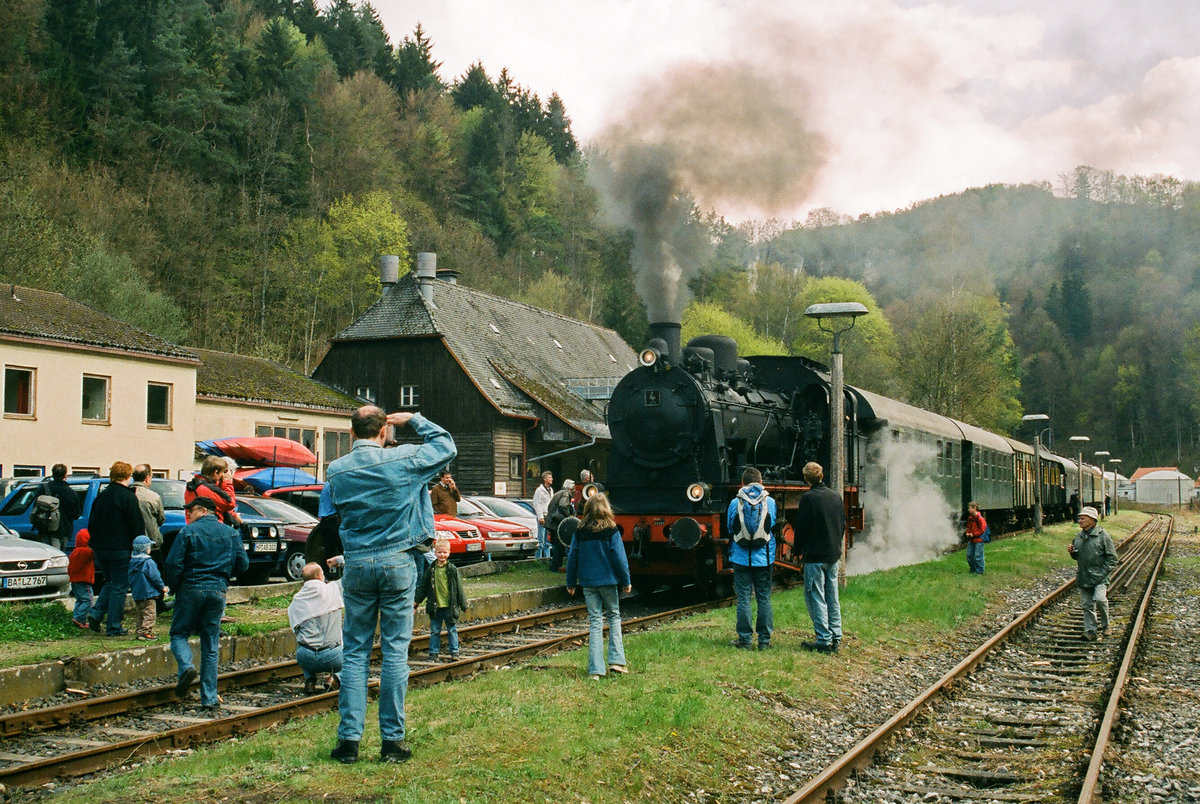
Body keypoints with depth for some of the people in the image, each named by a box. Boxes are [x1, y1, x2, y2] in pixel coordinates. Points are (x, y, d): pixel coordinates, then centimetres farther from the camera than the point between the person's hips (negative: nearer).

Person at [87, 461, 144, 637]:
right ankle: (114, 627, 4)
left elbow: (91, 525, 15)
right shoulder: (128, 497, -12)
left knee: (110, 583, 22)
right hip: (120, 550, -6)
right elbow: (137, 526, -14)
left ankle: (96, 613, 6)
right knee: (119, 587, 2)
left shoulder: (101, 496, 8)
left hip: (100, 549, 6)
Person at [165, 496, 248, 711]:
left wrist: (174, 587, 6)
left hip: (191, 589, -3)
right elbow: (243, 564, 8)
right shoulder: (231, 534, 7)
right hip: (218, 592, 3)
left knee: (179, 633, 13)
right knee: (211, 645, 8)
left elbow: (173, 564, -9)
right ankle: (210, 699, 6)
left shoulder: (188, 532, -5)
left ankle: (186, 666, -17)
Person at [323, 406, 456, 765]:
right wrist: (414, 420, 14)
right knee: (395, 650, 2)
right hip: (398, 562, -2)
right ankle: (392, 740, 6)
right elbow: (446, 446, 8)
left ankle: (349, 739, 6)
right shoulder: (403, 459, -8)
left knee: (355, 651, 8)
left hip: (357, 564, 2)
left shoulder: (336, 471, -1)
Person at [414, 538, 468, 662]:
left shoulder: (452, 569, -2)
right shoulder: (430, 570, 2)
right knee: (434, 631, 7)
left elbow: (459, 588, 2)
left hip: (450, 606, -1)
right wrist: (416, 601, 7)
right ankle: (433, 653, 15)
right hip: (435, 607, 2)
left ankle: (454, 652, 14)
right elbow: (423, 587, 10)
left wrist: (463, 605, 1)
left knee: (452, 630, 6)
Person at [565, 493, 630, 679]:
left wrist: (571, 583, 13)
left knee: (595, 622, 4)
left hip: (588, 583, 2)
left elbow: (572, 558, 4)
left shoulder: (580, 532, 0)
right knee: (614, 617, 14)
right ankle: (616, 660, 4)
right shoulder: (611, 530, -7)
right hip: (609, 581, -2)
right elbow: (619, 557, -7)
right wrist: (626, 581, 2)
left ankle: (595, 669, -1)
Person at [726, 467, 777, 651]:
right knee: (764, 598, 7)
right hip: (764, 559, 1)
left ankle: (745, 640, 7)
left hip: (741, 558, -1)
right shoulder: (770, 502, -2)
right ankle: (764, 640, 10)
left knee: (743, 599, 4)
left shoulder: (735, 503, -4)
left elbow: (729, 528, 7)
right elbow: (774, 527, 12)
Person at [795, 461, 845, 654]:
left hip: (815, 556, -7)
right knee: (832, 597, 12)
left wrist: (800, 548, 5)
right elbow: (843, 524, 14)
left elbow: (801, 528, -12)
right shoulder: (836, 496, 7)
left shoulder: (808, 499, -14)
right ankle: (836, 638, 15)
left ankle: (824, 640, -4)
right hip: (834, 555, 7)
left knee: (816, 598, -2)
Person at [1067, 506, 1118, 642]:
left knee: (1099, 599, -22)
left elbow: (1112, 558, -5)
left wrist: (1103, 573, -12)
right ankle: (1091, 631, 13)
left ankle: (1105, 625, 1)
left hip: (1099, 577, -6)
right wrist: (1072, 552, 2)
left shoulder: (1102, 535, -6)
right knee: (1086, 605, 5)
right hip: (1083, 577, 6)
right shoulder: (1079, 536, 12)